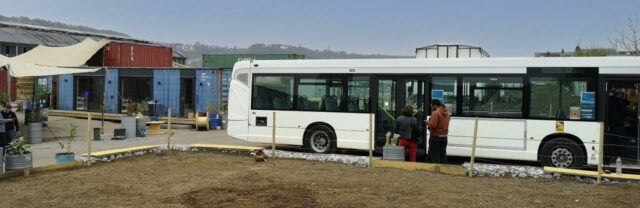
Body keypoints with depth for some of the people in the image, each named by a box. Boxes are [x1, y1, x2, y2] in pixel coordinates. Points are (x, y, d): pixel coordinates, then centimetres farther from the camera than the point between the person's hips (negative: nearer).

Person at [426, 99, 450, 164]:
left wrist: (428, 122, -4)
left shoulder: (435, 113, -17)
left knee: (434, 155, -4)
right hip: (444, 137, 8)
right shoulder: (446, 113, 10)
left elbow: (433, 125, -24)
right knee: (443, 154, 12)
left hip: (435, 137, -8)